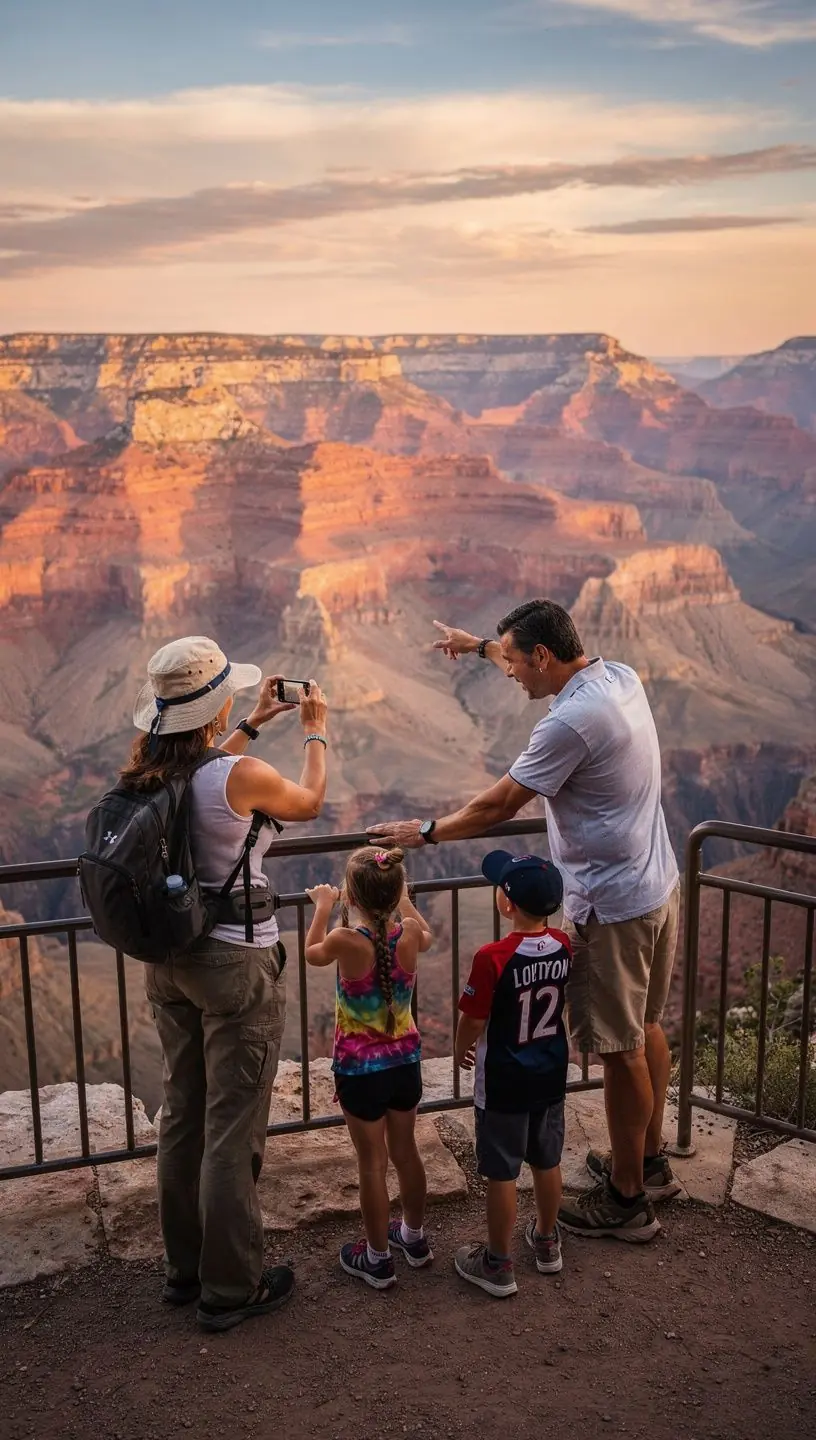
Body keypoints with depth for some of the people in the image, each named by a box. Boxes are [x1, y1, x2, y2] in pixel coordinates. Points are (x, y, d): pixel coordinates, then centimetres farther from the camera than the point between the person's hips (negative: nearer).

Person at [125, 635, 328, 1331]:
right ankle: (231, 1288, 21)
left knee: (183, 1116, 20)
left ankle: (184, 1267, 36)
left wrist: (254, 724, 26)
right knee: (233, 1130, 6)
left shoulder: (145, 773, -3)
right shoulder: (243, 776, -22)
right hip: (237, 962, -7)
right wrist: (316, 730, 16)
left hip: (168, 961, 7)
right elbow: (310, 802, 1)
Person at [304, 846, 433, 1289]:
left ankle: (378, 1259, 23)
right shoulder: (410, 935, -13)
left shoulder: (345, 942, -23)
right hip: (404, 1062, 4)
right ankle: (414, 1238, 39)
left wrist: (323, 907, 14)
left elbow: (312, 953, 1)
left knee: (372, 1163, 9)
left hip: (359, 1070, -4)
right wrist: (402, 900, 27)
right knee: (405, 1151, 21)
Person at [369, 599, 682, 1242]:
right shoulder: (621, 677, 2)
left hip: (612, 907, -10)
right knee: (645, 1027, 22)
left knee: (621, 1049, 4)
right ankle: (651, 1163, 40)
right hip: (660, 886, 10)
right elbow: (547, 666, 25)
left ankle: (627, 1200, 20)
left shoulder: (569, 723, -25)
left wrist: (424, 831, -4)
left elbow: (497, 807, -18)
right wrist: (480, 645, 32)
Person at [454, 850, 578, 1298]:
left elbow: (473, 1020, -16)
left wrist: (462, 1049, 5)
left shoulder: (493, 957, -27)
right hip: (551, 1076, 6)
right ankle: (547, 1242, 39)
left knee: (501, 1172, 8)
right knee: (547, 1162, 21)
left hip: (504, 1083, -6)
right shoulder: (563, 947, -8)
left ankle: (498, 1265, 21)